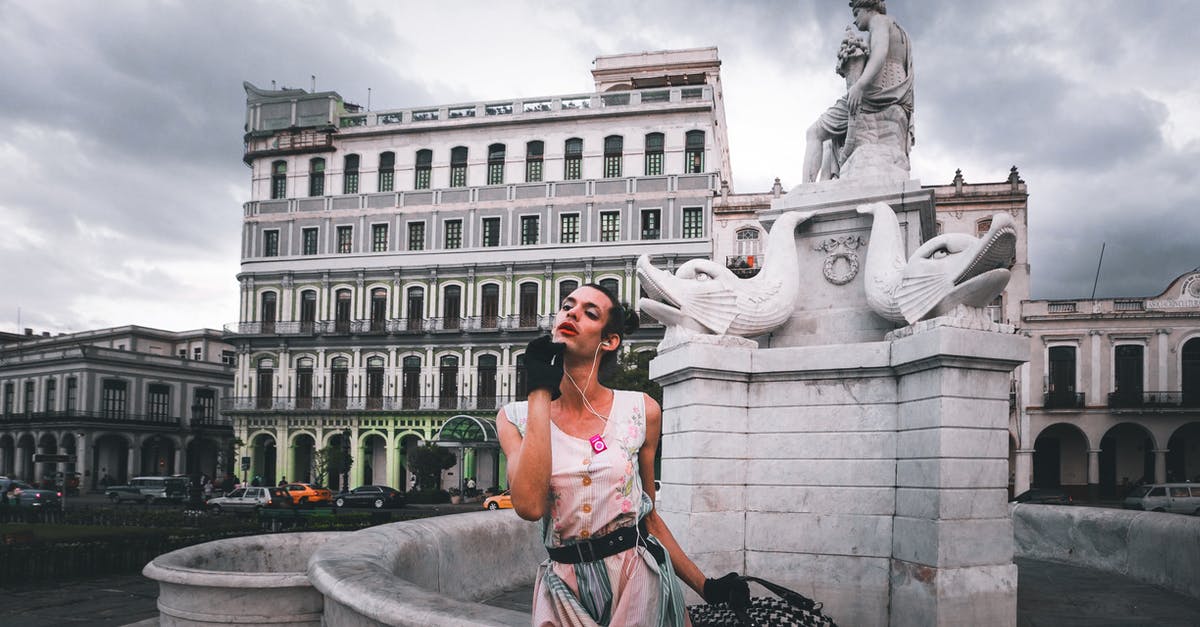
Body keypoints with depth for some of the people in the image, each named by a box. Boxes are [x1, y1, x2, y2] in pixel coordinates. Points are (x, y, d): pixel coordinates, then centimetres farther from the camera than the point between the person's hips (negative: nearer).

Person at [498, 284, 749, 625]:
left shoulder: (641, 411, -4)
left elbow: (648, 515, 6)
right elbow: (530, 505, -23)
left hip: (639, 581, 0)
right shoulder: (515, 417, -4)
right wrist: (540, 391, -17)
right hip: (564, 589, 0)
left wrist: (705, 586, 5)